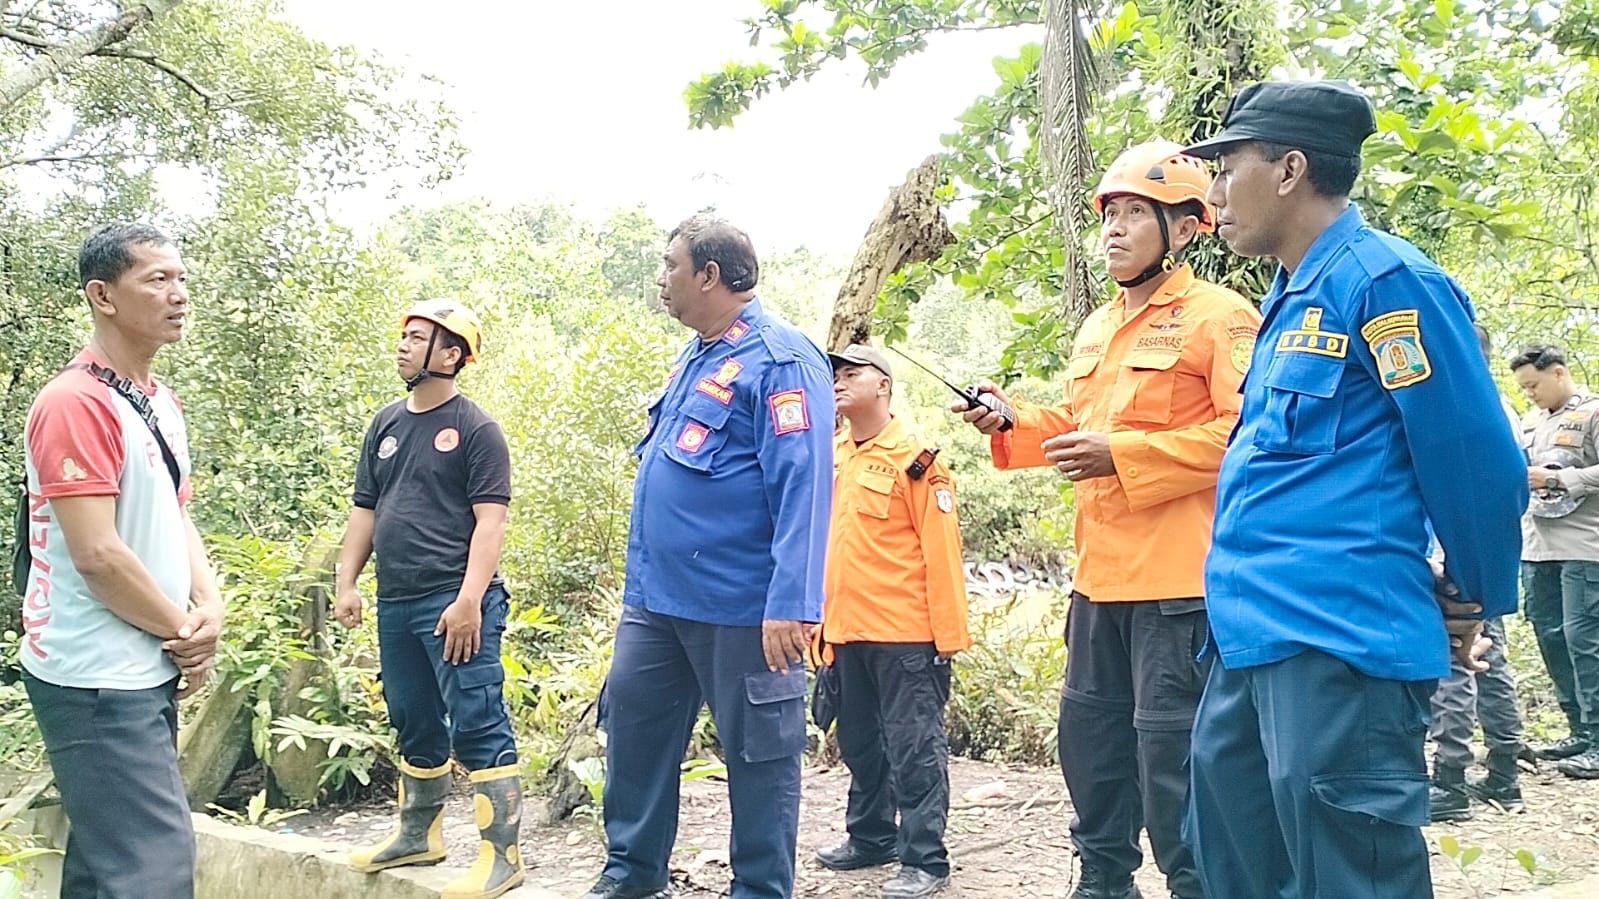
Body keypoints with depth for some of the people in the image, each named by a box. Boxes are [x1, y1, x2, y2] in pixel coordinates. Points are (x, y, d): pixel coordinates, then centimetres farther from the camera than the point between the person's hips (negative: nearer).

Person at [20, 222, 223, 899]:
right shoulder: (76, 403, -17)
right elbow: (98, 554, -22)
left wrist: (209, 608, -1)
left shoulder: (160, 404, 12)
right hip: (97, 680, -9)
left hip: (151, 669, 9)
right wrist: (183, 631, -10)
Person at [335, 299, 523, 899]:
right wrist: (347, 583, 10)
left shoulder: (475, 429, -5)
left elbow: (489, 520, -11)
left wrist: (468, 599, -19)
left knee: (477, 727, -6)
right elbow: (365, 510, 18)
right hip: (396, 603, 7)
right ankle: (418, 835, 33)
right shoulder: (386, 424, 14)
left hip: (454, 603, -7)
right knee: (415, 726, 18)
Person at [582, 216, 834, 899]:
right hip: (655, 595, 9)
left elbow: (803, 487, -21)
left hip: (742, 606, -9)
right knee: (634, 724, 14)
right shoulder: (693, 358, 15)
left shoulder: (777, 359, -14)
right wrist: (644, 573, 24)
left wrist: (791, 605, -26)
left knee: (757, 750, 5)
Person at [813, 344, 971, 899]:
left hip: (904, 634, -7)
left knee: (914, 748, 1)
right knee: (860, 744, 18)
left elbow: (941, 551, -12)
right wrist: (819, 616, 12)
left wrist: (949, 633, -13)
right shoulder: (830, 457, 10)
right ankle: (870, 838, 33)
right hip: (844, 631, 7)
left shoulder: (915, 457, -9)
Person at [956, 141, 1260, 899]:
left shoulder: (1219, 317, -9)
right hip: (1101, 571, 9)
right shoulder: (1097, 328, 17)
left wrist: (1118, 457, -22)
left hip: (1178, 577, -9)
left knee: (1172, 749, -3)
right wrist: (1013, 424, 7)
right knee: (1089, 731, 16)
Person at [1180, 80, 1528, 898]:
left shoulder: (1386, 280, -11)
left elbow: (1474, 461, -11)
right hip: (1251, 641, 10)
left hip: (1337, 645, -10)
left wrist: (1475, 605, 1)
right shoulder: (1290, 301, 18)